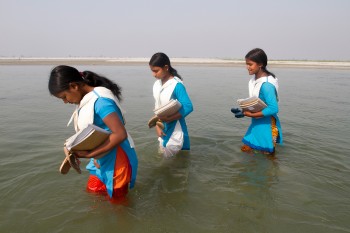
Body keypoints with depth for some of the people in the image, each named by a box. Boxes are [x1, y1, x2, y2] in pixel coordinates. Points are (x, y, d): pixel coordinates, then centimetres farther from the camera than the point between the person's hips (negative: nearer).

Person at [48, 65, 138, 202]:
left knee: (117, 203, 12)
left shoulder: (100, 100, -25)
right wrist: (76, 149, -2)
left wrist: (89, 154, -25)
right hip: (101, 160, 9)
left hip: (117, 161, -9)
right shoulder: (86, 100, 4)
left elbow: (120, 134, -30)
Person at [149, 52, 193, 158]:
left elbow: (188, 107, -23)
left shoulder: (177, 85, -19)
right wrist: (157, 126, -3)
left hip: (175, 130, -7)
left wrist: (168, 119, -26)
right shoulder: (156, 84, 2)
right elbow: (157, 107, 7)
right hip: (163, 129, 7)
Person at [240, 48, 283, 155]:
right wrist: (245, 110, -4)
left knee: (267, 155, 9)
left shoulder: (266, 84, -25)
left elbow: (273, 109, -27)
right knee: (245, 150, 15)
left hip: (267, 126, -8)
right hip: (256, 124, 8)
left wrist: (251, 115, -23)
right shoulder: (254, 80, 1)